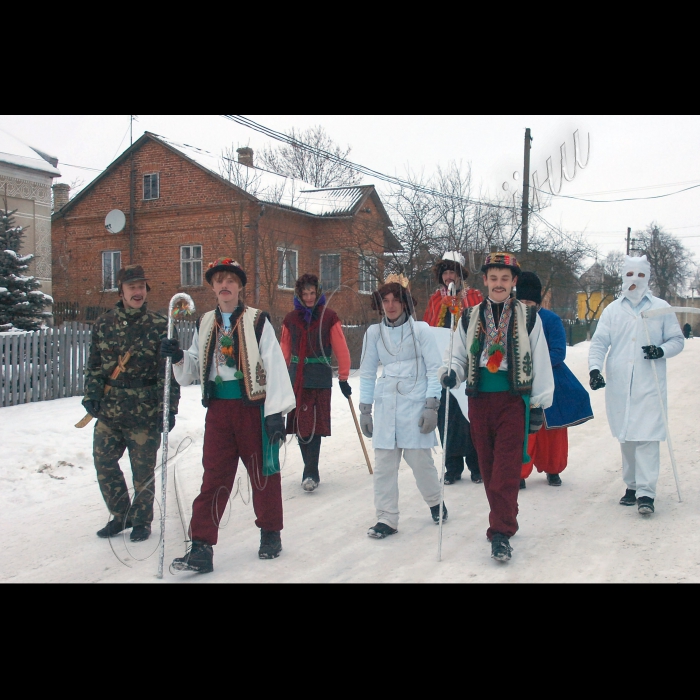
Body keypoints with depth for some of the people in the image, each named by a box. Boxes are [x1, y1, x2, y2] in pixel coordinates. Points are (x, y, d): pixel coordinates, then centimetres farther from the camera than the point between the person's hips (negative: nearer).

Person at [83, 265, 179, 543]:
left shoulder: (159, 326, -4)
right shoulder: (103, 324, 7)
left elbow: (169, 371, -6)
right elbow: (94, 365, 13)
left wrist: (168, 409, -11)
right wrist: (91, 395, -1)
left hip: (144, 414, -4)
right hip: (108, 413, 4)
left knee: (143, 472, 6)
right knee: (104, 465, 8)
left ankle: (141, 520, 26)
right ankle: (121, 515, 29)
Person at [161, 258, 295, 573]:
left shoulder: (257, 321, -4)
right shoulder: (205, 324, 11)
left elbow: (275, 367, -8)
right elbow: (192, 371, 15)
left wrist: (276, 412, -13)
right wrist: (178, 357, -6)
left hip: (254, 407, -3)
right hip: (218, 408, 3)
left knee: (263, 473, 9)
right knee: (214, 477, 2)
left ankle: (270, 533, 28)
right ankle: (201, 546, 4)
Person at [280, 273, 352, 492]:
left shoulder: (329, 317, -1)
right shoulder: (291, 319, 8)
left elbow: (341, 349, 0)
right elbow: (285, 351, 14)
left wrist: (343, 379, -1)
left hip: (320, 378, -3)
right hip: (296, 378, 3)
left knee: (314, 427, -7)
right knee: (300, 426, 4)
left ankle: (311, 473, -2)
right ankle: (311, 471, 16)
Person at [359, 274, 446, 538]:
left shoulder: (420, 329, -2)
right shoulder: (374, 332, 6)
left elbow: (434, 368, -2)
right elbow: (367, 373, 11)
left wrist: (432, 405, -8)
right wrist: (365, 409, 9)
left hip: (416, 403, -3)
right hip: (386, 405, 3)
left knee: (419, 458, 0)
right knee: (383, 462, 0)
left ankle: (435, 501, 29)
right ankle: (387, 519, 9)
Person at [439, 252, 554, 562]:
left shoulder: (528, 317, 3)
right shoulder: (470, 317, 8)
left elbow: (541, 362, 5)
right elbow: (458, 355, 11)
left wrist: (539, 404, 2)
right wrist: (451, 372, -12)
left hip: (514, 400, -3)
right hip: (479, 399, 3)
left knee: (506, 469, -9)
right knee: (488, 466, 10)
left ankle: (501, 532, -4)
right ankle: (504, 520, 28)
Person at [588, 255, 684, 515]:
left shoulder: (661, 308, 7)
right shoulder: (612, 310, 11)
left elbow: (677, 340, 10)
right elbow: (599, 343, 7)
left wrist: (662, 350, -11)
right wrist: (594, 368, -10)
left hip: (649, 384, -2)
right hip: (618, 384, 2)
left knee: (647, 437, -10)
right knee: (626, 437, 8)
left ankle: (645, 493, -9)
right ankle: (632, 485, 20)